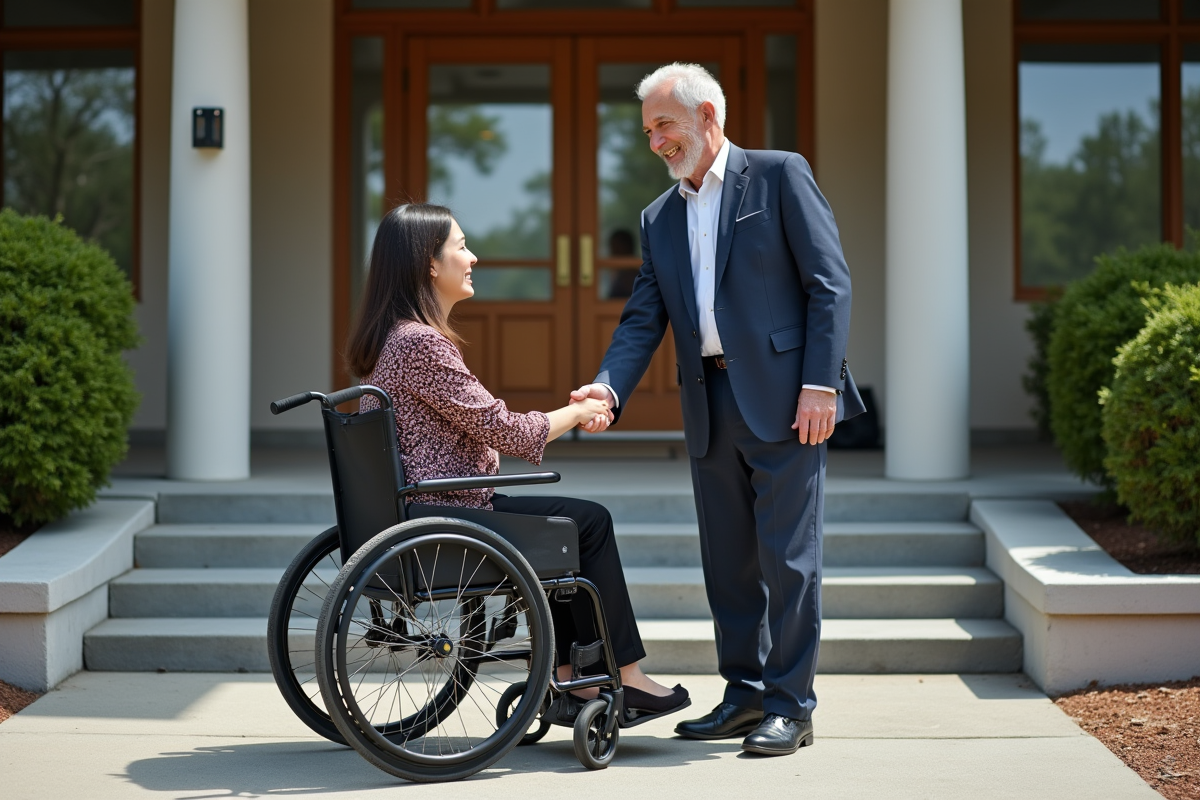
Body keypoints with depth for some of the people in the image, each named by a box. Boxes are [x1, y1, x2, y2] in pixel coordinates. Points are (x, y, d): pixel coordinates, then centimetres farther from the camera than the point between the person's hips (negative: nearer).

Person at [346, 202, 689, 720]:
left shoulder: (390, 337, 13)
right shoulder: (421, 343, -20)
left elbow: (476, 427, 18)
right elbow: (501, 429, -17)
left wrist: (568, 415, 12)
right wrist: (577, 413, 0)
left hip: (409, 509, 10)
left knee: (565, 521, 19)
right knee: (588, 522, 1)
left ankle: (567, 676, 18)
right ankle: (624, 674, 9)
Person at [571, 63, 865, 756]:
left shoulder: (780, 176, 1)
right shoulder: (660, 218, 17)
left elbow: (830, 283, -5)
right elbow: (643, 320, 11)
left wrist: (820, 383, -14)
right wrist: (608, 389, -7)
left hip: (783, 395, -6)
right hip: (710, 404, 6)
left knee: (787, 555, -4)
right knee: (727, 559, 9)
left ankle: (791, 705, 3)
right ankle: (745, 695, 20)